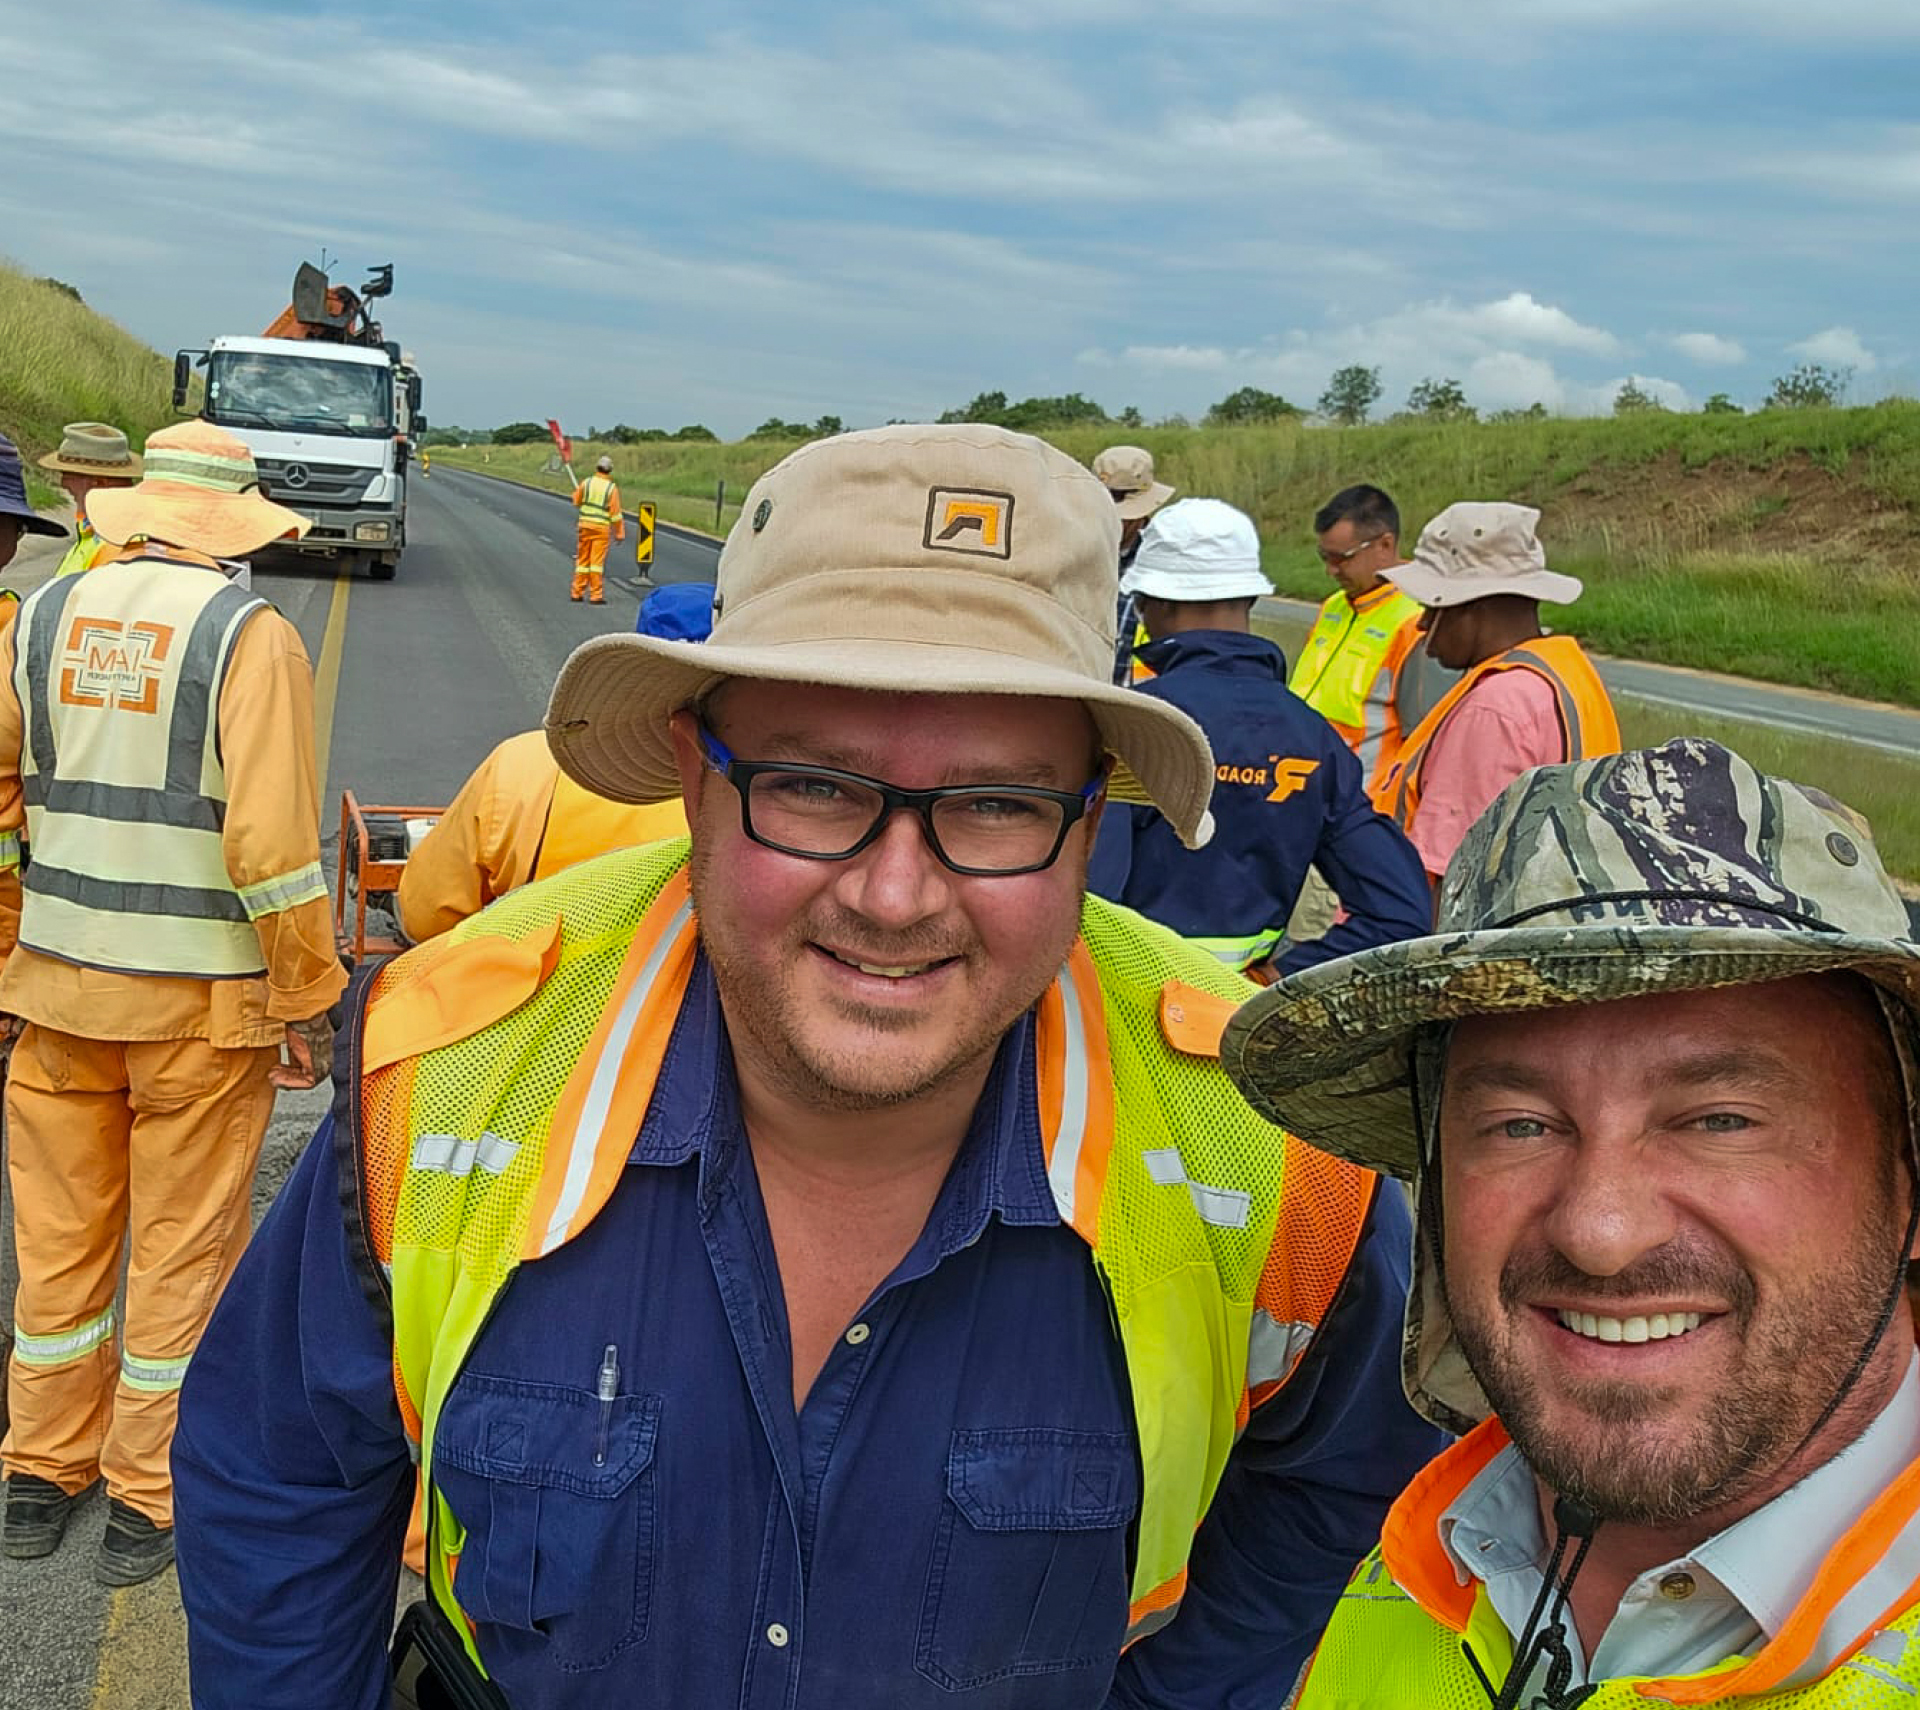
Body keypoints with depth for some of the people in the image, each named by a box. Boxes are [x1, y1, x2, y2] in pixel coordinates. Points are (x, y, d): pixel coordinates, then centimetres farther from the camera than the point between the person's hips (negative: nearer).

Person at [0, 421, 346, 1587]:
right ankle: (152, 1502, 20)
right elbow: (272, 845, -18)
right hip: (200, 1005, -4)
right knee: (183, 1249, 9)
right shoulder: (250, 635, -12)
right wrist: (307, 1004, -9)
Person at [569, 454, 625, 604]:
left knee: (583, 560, 12)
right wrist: (619, 533, 1)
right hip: (601, 526, -3)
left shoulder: (586, 482, 0)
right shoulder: (612, 488, -7)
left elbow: (576, 502, 12)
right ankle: (596, 596, -4)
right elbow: (616, 513, -7)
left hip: (585, 524, 3)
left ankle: (577, 593, 17)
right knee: (597, 561, -2)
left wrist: (576, 491, 33)